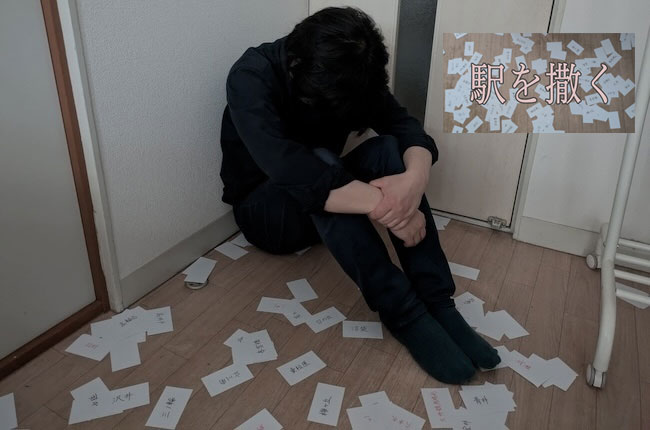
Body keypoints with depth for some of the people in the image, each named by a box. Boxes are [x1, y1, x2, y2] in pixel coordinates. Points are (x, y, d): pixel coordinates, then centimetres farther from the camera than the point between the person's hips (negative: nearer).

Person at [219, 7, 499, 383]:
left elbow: (406, 126, -18)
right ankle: (405, 313, -31)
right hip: (266, 211, -4)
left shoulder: (346, 78, -8)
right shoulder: (252, 78, -25)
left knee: (389, 149, -23)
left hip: (326, 212, 5)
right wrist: (382, 206, -44)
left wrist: (416, 177, -40)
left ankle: (437, 302, -27)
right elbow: (290, 169, -40)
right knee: (319, 166, -36)